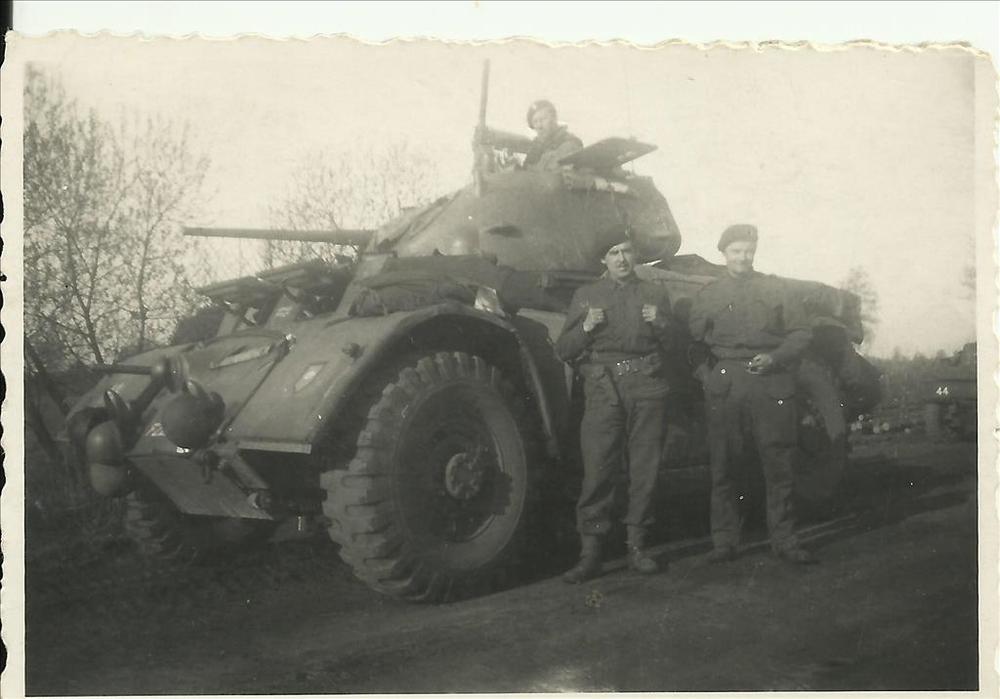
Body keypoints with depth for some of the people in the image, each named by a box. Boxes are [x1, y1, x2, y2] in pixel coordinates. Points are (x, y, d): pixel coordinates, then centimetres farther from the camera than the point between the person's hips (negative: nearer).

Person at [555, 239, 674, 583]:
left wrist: (660, 325, -4)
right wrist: (586, 327, -7)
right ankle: (590, 552, -6)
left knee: (645, 470, 0)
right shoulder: (586, 295, 15)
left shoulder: (655, 294, 18)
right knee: (597, 469, -8)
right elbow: (563, 351, 11)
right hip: (603, 388, -1)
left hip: (647, 388, 1)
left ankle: (637, 545, 11)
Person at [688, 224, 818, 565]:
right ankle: (724, 540, 6)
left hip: (771, 381, 0)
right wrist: (705, 371, -4)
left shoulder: (775, 288, 14)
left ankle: (784, 539, 8)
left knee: (779, 465, -1)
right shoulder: (708, 293, 15)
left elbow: (801, 333, 10)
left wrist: (774, 358, -6)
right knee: (723, 466, -1)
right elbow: (693, 339, 13)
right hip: (724, 384, 0)